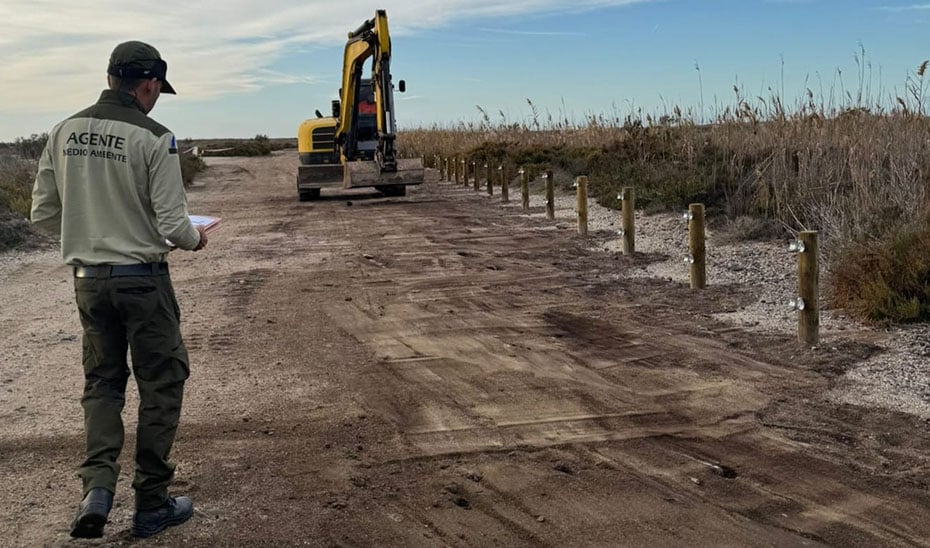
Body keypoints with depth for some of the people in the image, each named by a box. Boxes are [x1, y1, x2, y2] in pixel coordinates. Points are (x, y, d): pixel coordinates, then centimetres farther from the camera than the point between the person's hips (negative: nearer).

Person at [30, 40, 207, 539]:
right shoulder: (153, 138, -14)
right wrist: (195, 240, 7)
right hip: (142, 279, -5)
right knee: (161, 384, 9)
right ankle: (151, 503, 15)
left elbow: (43, 212, 6)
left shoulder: (64, 132, 2)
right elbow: (172, 225, -14)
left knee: (102, 382, 18)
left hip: (87, 279, 5)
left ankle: (97, 484, 1)